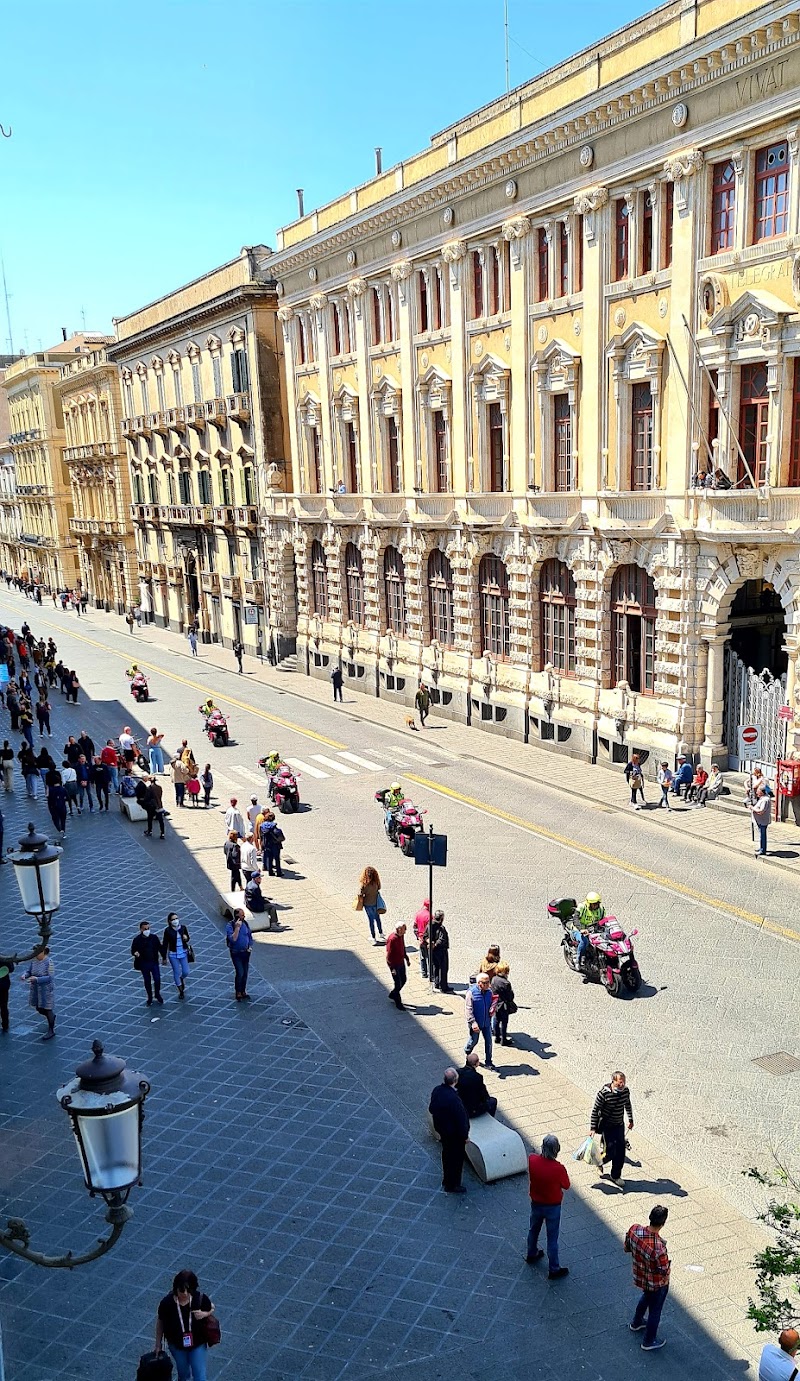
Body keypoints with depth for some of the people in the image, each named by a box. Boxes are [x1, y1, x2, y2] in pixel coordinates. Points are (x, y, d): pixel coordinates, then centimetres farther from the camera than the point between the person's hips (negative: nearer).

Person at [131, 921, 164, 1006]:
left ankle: (157, 995, 27)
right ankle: (150, 998, 29)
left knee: (157, 979, 1)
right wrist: (135, 953, -27)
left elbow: (159, 948, 2)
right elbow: (133, 950, -5)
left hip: (154, 962, 1)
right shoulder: (137, 940, -11)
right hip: (144, 964, -1)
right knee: (147, 981, 11)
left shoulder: (154, 937, -6)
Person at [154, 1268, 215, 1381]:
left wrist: (204, 1314, -27)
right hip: (177, 1344, 1)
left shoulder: (200, 1298, -27)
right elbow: (160, 1322, -10)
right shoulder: (167, 1303, -28)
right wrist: (158, 1345, 1)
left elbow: (212, 1308, -6)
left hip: (198, 1344, -1)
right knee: (183, 1371, 26)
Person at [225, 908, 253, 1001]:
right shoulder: (230, 925, -14)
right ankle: (238, 993, 3)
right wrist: (237, 927, -28)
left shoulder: (245, 924, 2)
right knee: (240, 973, -12)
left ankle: (243, 991, 24)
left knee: (245, 973, 9)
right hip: (236, 953, -5)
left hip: (245, 952, 5)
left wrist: (250, 947, 3)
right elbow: (233, 939, -26)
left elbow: (250, 936, 15)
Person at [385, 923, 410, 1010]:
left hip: (401, 962, 8)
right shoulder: (392, 939, -26)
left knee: (403, 980, 18)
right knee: (397, 983, 0)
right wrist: (392, 968, -22)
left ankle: (393, 994, 39)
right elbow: (389, 954, -23)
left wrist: (406, 958, 21)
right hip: (394, 964, -8)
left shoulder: (401, 936, 0)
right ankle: (398, 1004, 14)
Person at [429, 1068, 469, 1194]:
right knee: (456, 1159, 14)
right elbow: (461, 1119, -26)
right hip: (454, 1134, -8)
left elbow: (431, 1109, 3)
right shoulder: (453, 1099, -36)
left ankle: (446, 1180, 46)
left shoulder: (437, 1090, -13)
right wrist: (464, 1135, -12)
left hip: (441, 1128, 8)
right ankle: (452, 1185, 30)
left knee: (447, 1155, 27)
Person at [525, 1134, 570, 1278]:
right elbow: (566, 1186, -12)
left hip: (536, 1203, 4)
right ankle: (554, 1269, 26)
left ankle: (531, 1254, 49)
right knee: (552, 1238, 13)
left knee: (533, 1230, 27)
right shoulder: (559, 1168, -32)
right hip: (553, 1207, -4)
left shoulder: (532, 1160, -21)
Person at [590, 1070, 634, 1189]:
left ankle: (616, 1176, 26)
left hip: (619, 1125, 5)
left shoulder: (626, 1091, -8)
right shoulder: (604, 1093, -24)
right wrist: (593, 1128, -13)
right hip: (607, 1126, -5)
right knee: (611, 1151, -8)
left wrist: (630, 1120, 22)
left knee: (621, 1151, 6)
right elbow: (595, 1110, -15)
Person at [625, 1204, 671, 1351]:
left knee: (647, 1296, 36)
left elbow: (627, 1247, -4)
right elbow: (665, 1272, -26)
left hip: (640, 1276, 6)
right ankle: (649, 1342, 43)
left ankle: (636, 1323, 58)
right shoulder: (658, 1247, -41)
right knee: (655, 1310, 22)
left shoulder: (634, 1229, -24)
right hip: (657, 1283, -6)